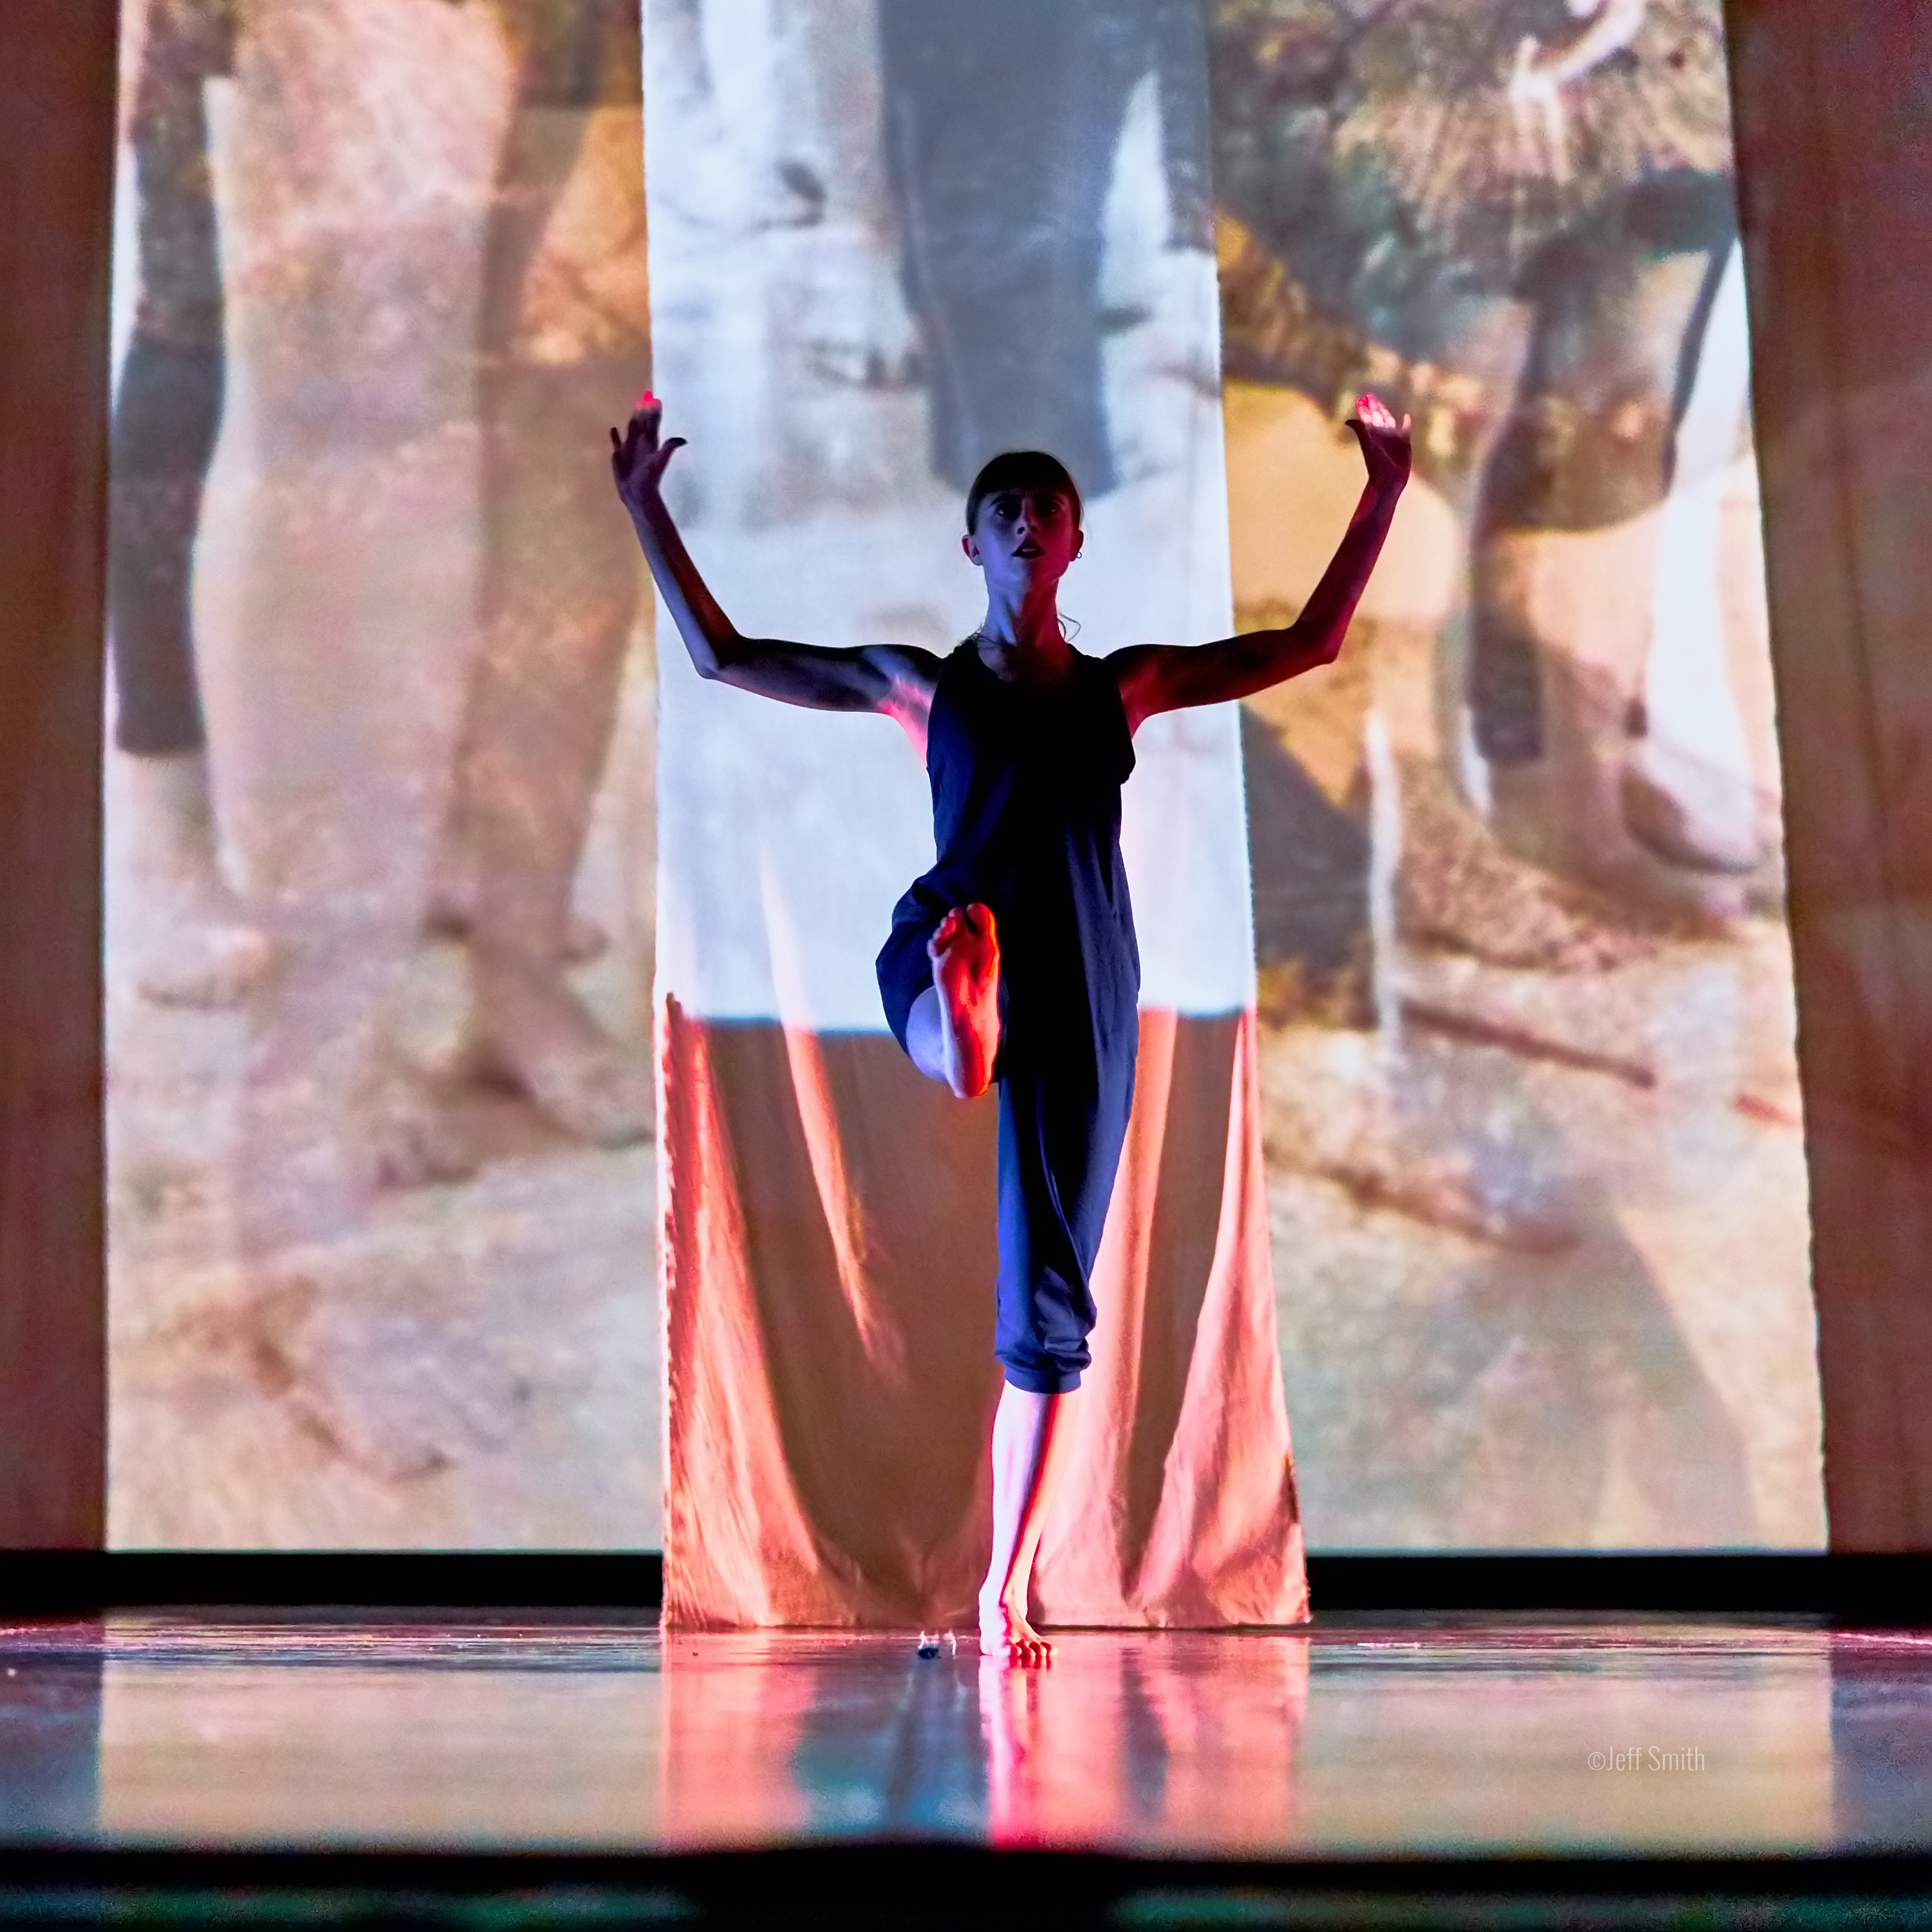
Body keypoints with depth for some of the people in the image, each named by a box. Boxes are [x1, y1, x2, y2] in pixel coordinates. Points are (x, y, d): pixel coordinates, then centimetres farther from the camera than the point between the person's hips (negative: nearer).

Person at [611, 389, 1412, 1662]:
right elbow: (724, 656, 13)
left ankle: (1006, 1591, 5)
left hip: (1085, 990, 0)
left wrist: (1383, 499, 16)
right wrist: (647, 510, 9)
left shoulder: (1125, 685, 16)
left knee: (1049, 1300, 0)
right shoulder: (924, 686, 12)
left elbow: (1310, 646, 19)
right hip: (940, 959, 0)